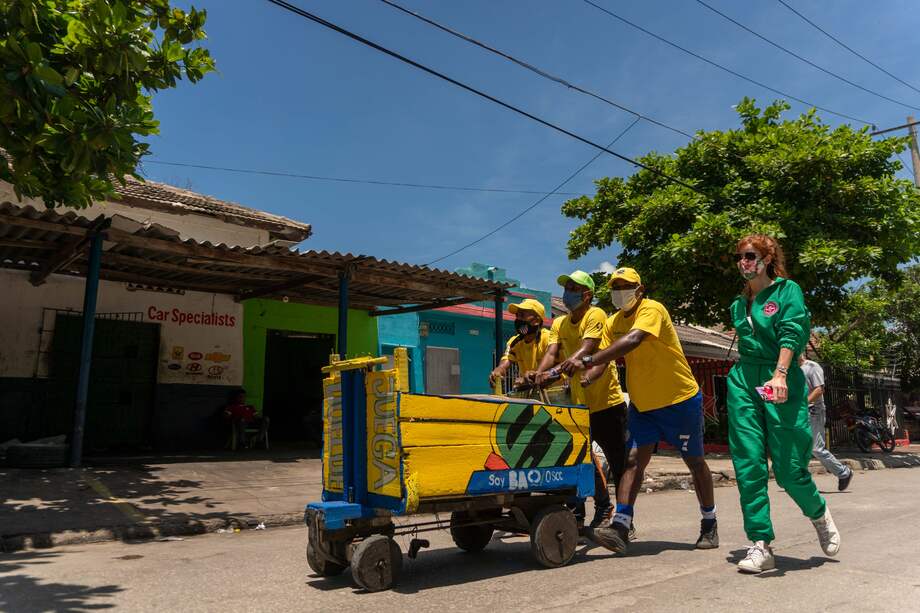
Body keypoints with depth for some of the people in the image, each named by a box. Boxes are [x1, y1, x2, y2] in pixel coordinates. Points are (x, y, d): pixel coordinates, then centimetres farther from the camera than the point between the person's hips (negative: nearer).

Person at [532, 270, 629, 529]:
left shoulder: (596, 315, -10)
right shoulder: (559, 323, 9)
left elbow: (586, 349, -26)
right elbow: (552, 353, -4)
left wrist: (561, 368, -42)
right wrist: (538, 374, -26)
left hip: (607, 401, -7)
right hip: (580, 403, 7)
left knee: (618, 461, 0)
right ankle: (602, 505, 31)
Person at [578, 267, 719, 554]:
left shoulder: (652, 310, -19)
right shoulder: (613, 323, 3)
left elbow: (632, 341, -38)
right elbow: (602, 361, -4)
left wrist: (588, 360, -47)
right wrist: (584, 378, -27)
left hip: (680, 399, -5)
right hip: (641, 403, 5)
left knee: (695, 462, 11)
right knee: (634, 461, -6)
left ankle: (709, 523, 29)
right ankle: (620, 527, -11)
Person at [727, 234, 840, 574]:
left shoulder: (787, 290, 1)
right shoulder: (739, 303, 16)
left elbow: (792, 334, -13)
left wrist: (780, 374, -27)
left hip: (781, 383, -5)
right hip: (744, 383, 5)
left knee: (790, 468, -2)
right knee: (749, 466, -3)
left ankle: (820, 515, 30)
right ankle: (760, 546, 2)